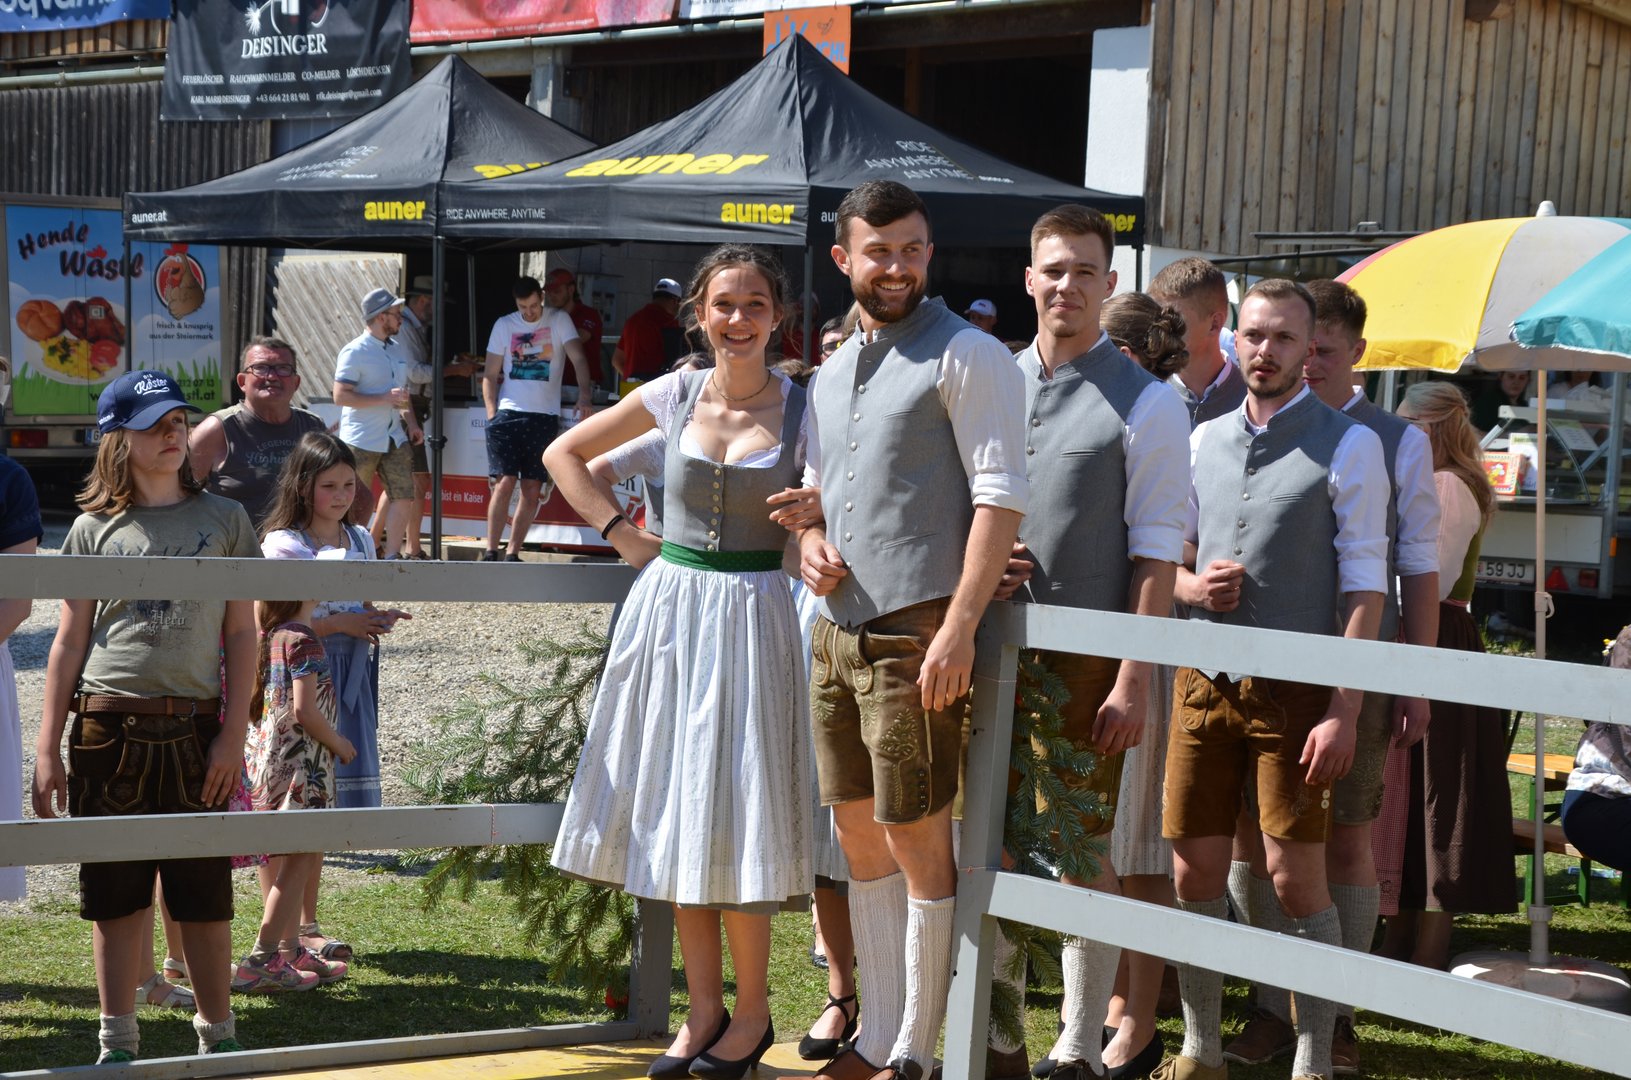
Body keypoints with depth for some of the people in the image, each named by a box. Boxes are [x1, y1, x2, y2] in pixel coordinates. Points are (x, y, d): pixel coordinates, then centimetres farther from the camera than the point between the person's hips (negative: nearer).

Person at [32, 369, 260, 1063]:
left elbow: (241, 634, 5)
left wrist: (233, 734, -3)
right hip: (107, 726, 0)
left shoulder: (223, 519, 6)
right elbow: (69, 642, 8)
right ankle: (118, 1041, 14)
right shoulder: (94, 529, 6)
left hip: (194, 727, 0)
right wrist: (47, 750, 4)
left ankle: (217, 1032, 17)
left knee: (203, 893, 3)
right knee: (114, 893, 5)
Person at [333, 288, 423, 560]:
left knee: (403, 498, 0)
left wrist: (412, 423, 11)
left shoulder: (397, 349, 14)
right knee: (358, 505, 1)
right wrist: (385, 398, -21)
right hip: (361, 442, -7)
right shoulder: (355, 352, -11)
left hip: (394, 439, 7)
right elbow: (340, 396, -17)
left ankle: (391, 556, 8)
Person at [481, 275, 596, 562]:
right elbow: (490, 375, 8)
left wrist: (584, 394, -25)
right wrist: (491, 415, -3)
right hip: (508, 412, 0)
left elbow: (578, 358, -8)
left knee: (532, 490, 1)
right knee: (505, 482, -10)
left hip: (545, 416, 0)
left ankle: (513, 554, 9)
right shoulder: (504, 325, 7)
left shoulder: (559, 320, 3)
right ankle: (490, 552, -7)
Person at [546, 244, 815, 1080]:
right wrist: (622, 534, 5)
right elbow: (563, 454, 14)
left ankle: (751, 1011, 12)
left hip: (750, 617, -3)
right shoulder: (674, 396, 4)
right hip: (667, 610, 3)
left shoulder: (804, 410, -2)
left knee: (733, 815, -2)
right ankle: (704, 1007, 19)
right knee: (672, 814, 7)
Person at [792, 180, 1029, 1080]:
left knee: (918, 842, -2)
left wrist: (959, 626, -21)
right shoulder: (833, 372, 17)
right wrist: (808, 540, 4)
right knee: (860, 838, 13)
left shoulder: (965, 356, -7)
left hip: (913, 635, -8)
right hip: (837, 630, 8)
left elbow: (1000, 495, -14)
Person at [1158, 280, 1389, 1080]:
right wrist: (1191, 586, -5)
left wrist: (1343, 712, -13)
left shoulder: (1348, 445, -3)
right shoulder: (1203, 441, 12)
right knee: (1195, 874, 6)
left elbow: (1363, 588, -6)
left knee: (1295, 880, -5)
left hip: (1295, 689, -4)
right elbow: (1170, 558, 20)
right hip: (1204, 682, 4)